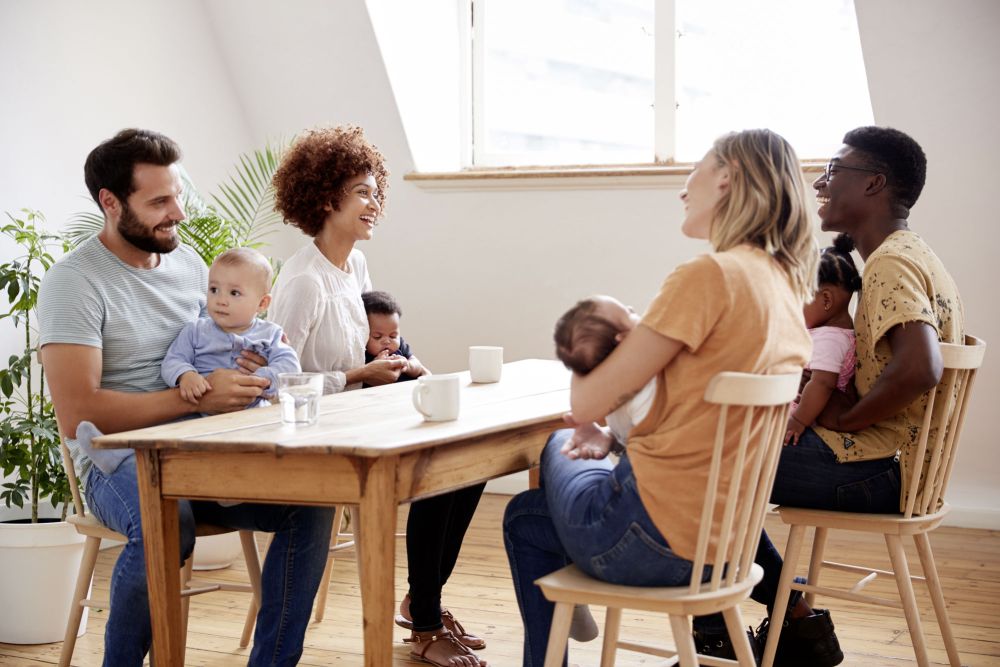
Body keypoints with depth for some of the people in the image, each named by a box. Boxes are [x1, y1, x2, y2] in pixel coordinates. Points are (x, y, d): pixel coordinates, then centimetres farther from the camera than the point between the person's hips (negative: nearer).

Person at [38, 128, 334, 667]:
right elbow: (78, 414, -18)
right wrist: (198, 397, -20)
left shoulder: (188, 262, 12)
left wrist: (257, 366, 0)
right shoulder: (73, 281, -9)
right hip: (118, 460, -6)